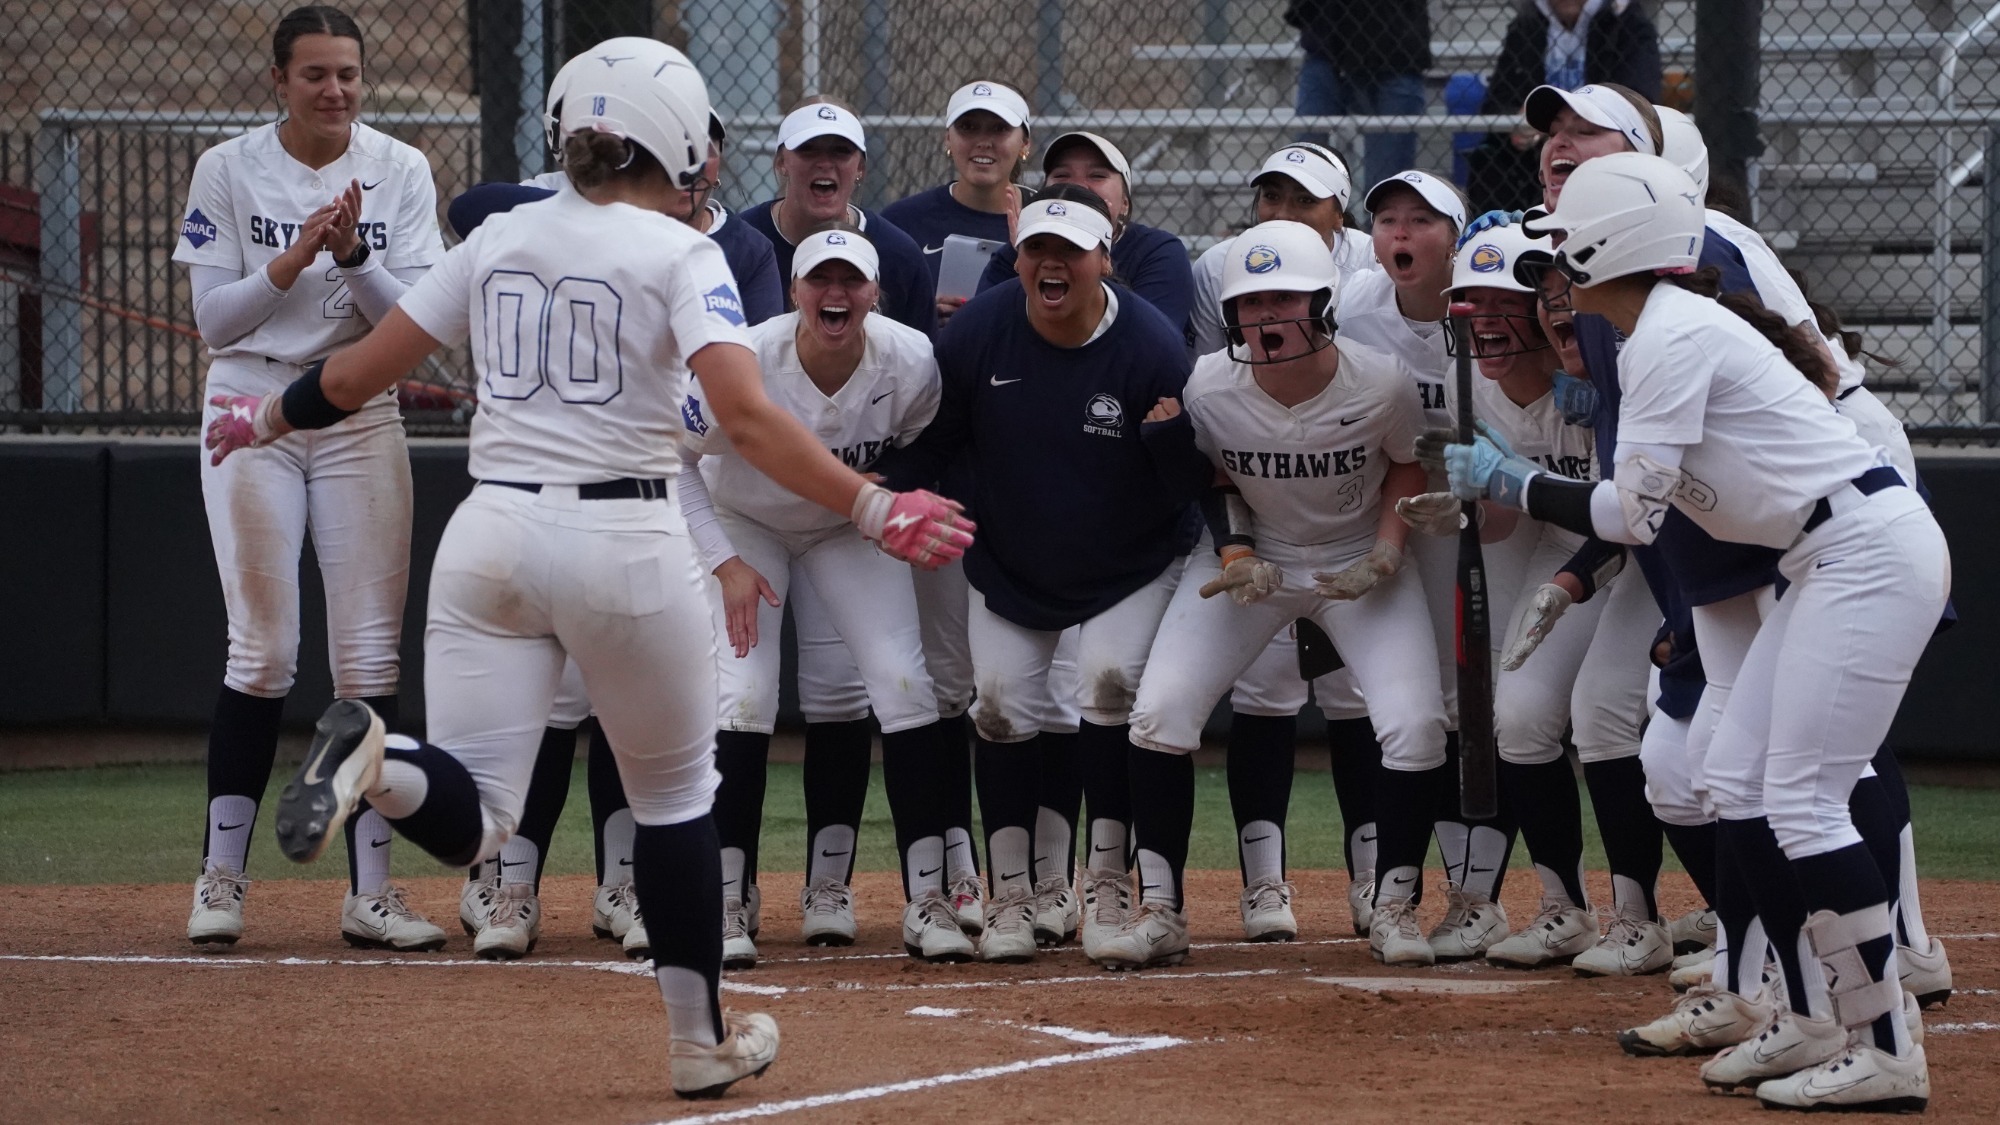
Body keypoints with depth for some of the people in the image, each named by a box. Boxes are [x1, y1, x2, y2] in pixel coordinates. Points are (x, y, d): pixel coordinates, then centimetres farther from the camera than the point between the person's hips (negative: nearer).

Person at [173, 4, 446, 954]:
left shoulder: (399, 172, 0)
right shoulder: (230, 171, -2)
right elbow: (214, 317, -6)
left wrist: (353, 257, -21)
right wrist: (294, 261, -20)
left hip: (361, 420, 2)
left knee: (369, 654, -1)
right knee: (263, 652, -6)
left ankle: (370, 892, 0)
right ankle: (221, 876, 4)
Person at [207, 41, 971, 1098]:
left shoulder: (498, 239, 10)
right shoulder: (680, 254, -4)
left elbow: (361, 371, 13)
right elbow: (748, 419, -18)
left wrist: (269, 416, 31)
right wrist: (871, 507, -19)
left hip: (491, 533, 3)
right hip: (624, 540, -3)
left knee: (470, 821, -2)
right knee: (674, 792, 19)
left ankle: (371, 760, -36)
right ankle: (702, 1040, 22)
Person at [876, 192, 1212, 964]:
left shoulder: (1153, 344, -20)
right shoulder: (977, 331, -14)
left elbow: (1190, 489, -17)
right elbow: (927, 441, -5)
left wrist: (1170, 433, -39)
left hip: (1129, 573, -3)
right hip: (1010, 572, 3)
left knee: (1110, 683, -19)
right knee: (1003, 708, -3)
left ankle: (1108, 889, -8)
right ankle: (1010, 899, 8)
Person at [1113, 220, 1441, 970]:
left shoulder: (1380, 385, -25)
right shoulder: (1209, 387, -22)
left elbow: (1409, 464, -3)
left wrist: (1387, 551, -15)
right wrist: (1235, 550, -14)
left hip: (1359, 565, -1)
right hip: (1252, 559, 1)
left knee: (1415, 726, -17)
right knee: (1159, 709, -15)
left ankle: (1392, 908, 4)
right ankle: (1159, 913, -6)